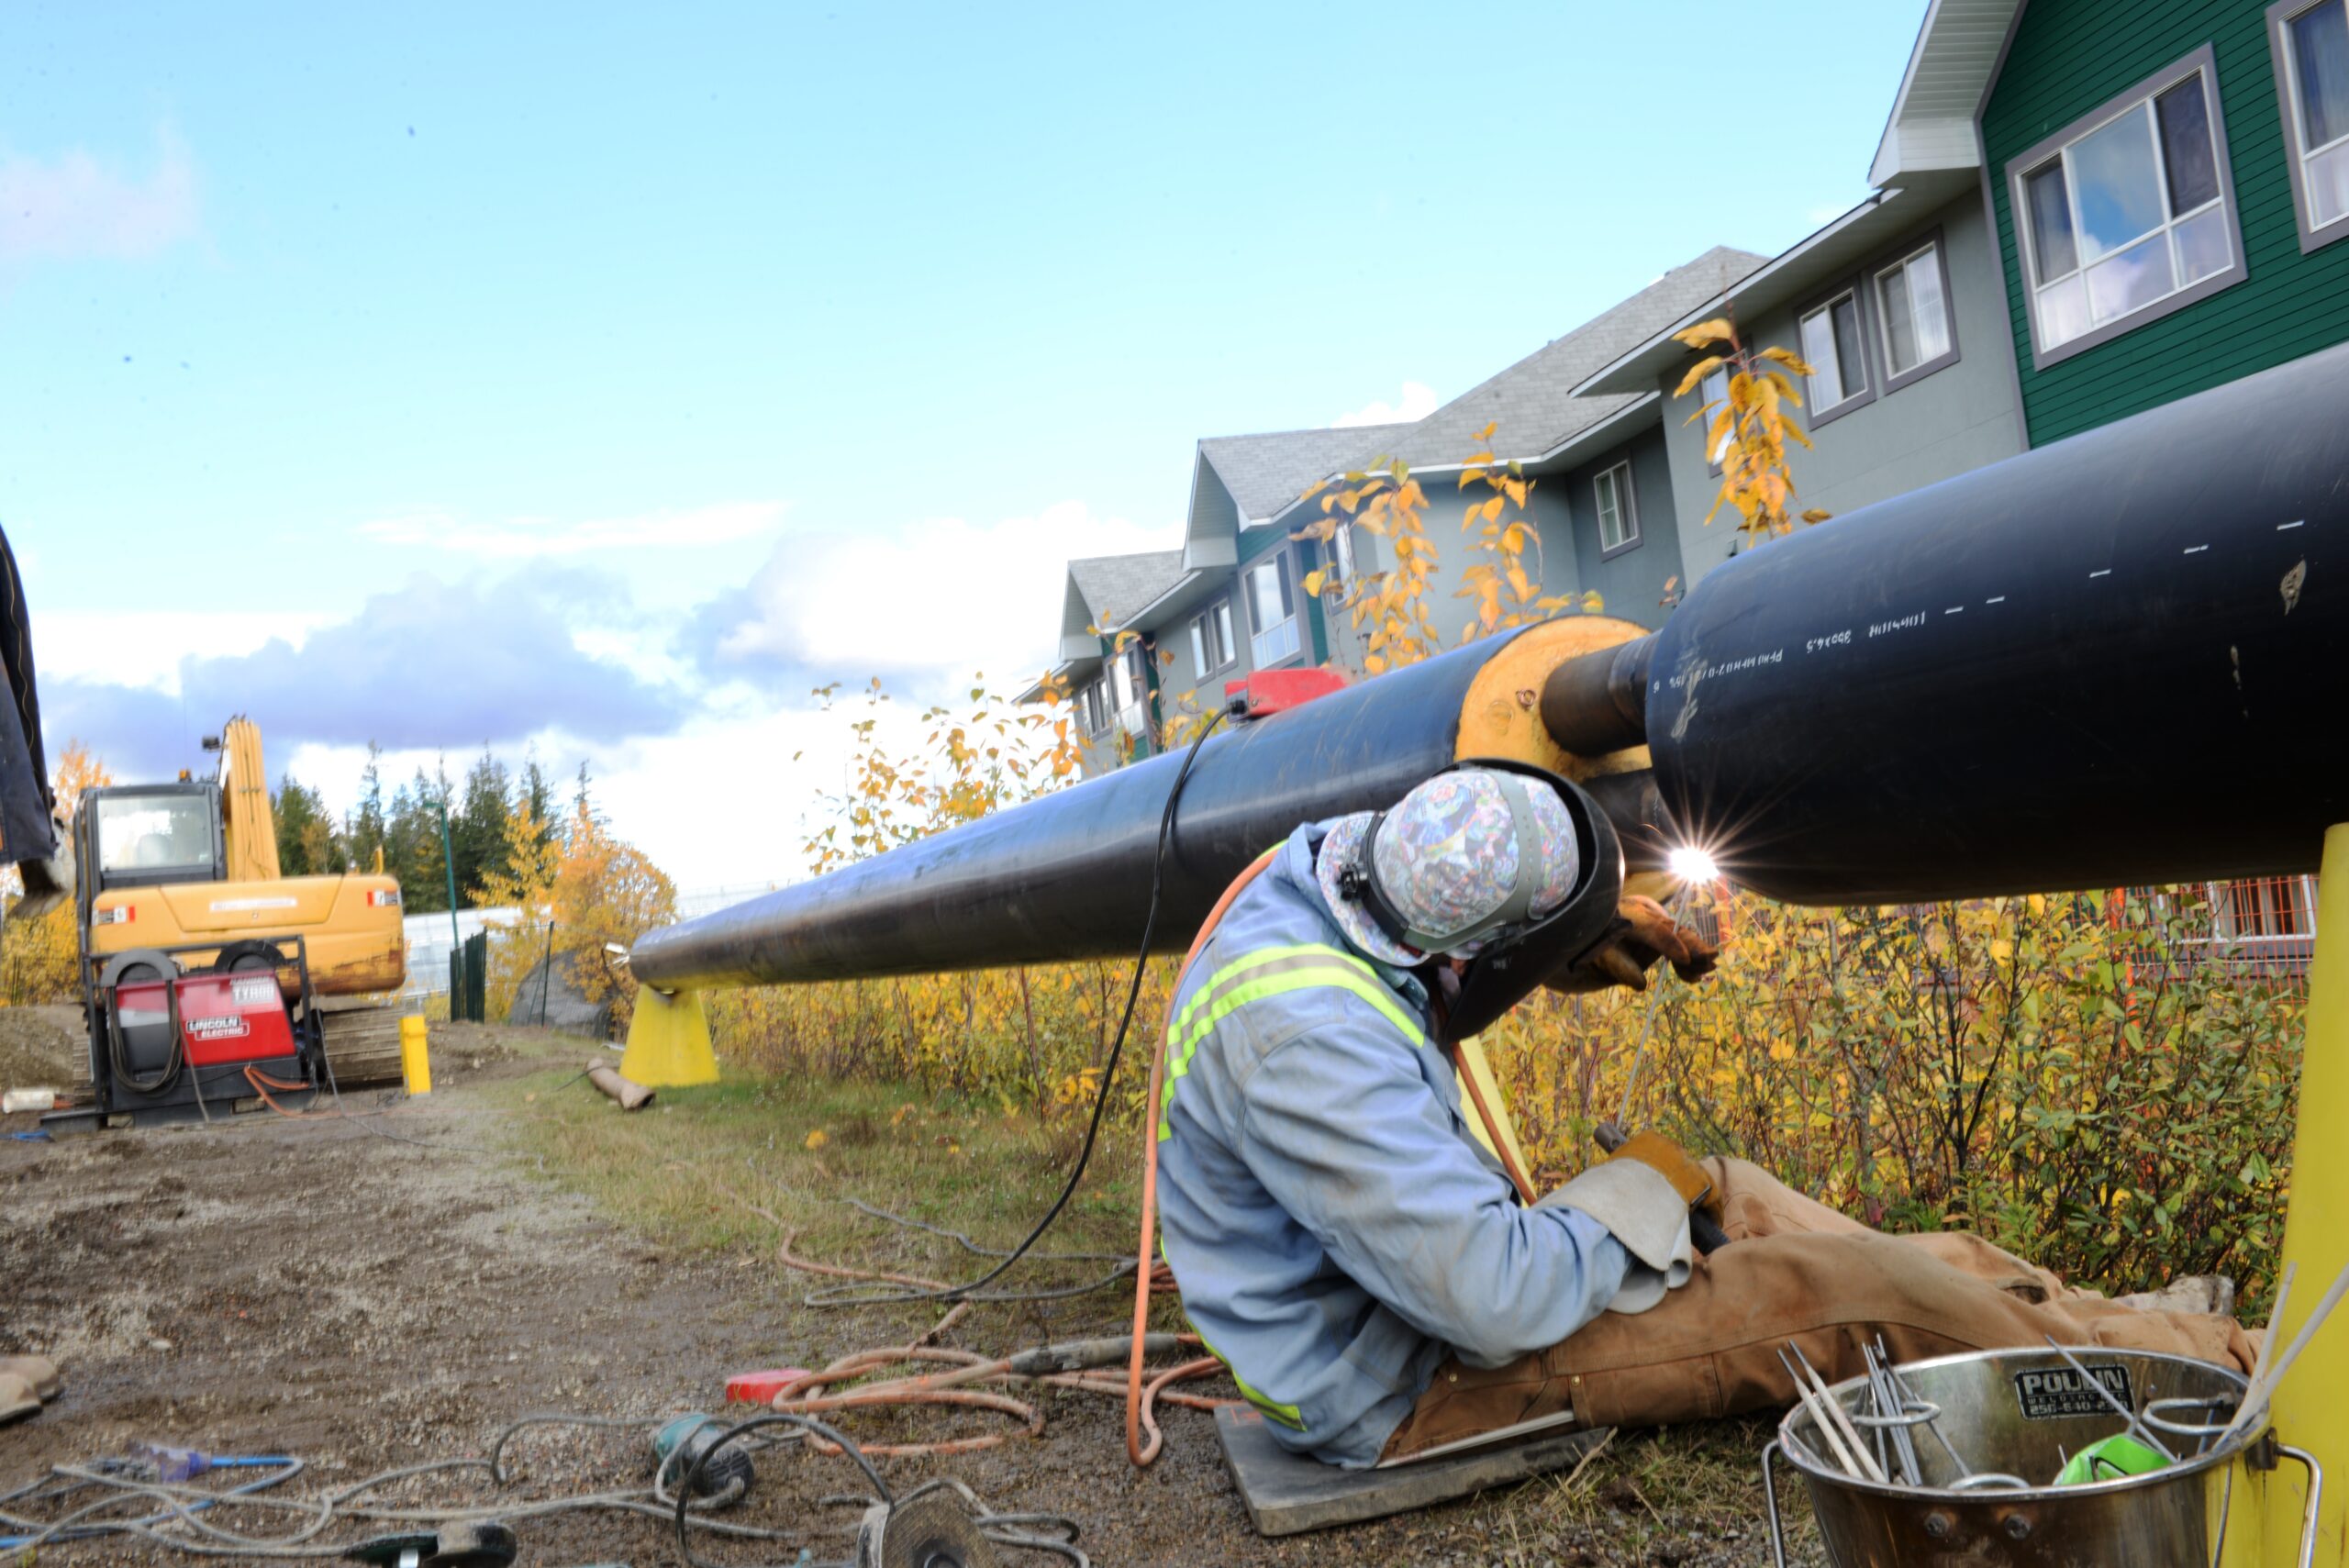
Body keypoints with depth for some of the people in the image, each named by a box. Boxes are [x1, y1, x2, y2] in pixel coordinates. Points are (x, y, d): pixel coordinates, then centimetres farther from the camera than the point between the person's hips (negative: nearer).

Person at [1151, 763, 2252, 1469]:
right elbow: (1492, 1300, -35)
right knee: (1831, 1293, -12)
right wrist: (1644, 1190, -15)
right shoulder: (1305, 1032, -36)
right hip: (1402, 1386, -9)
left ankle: (2118, 1322, 21)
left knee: (1735, 1196, 11)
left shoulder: (1326, 861, -8)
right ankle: (2200, 1369, 9)